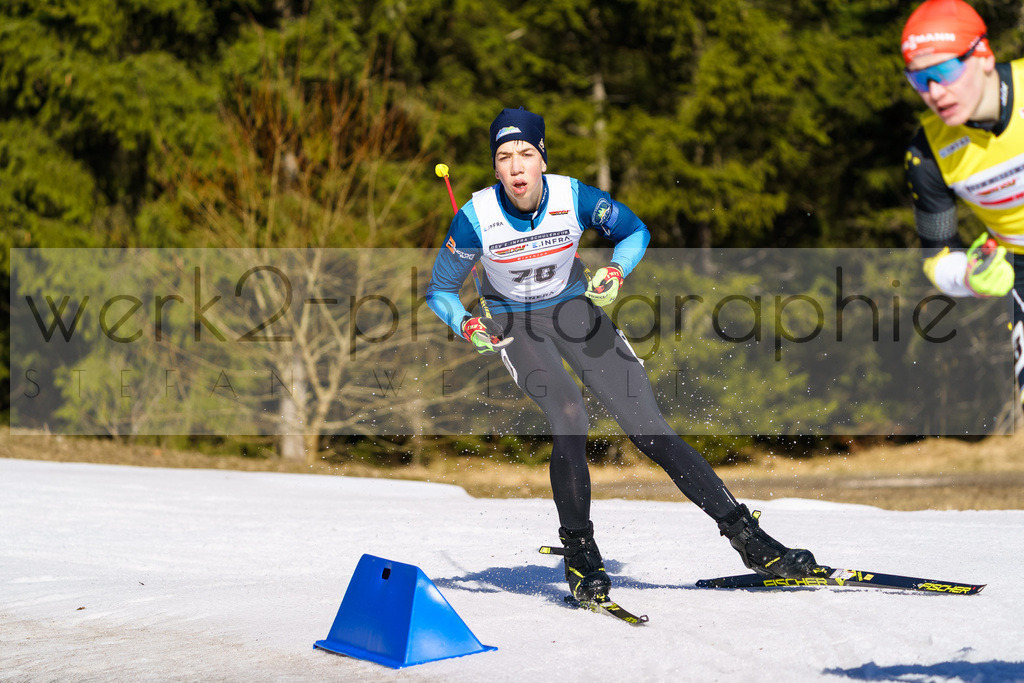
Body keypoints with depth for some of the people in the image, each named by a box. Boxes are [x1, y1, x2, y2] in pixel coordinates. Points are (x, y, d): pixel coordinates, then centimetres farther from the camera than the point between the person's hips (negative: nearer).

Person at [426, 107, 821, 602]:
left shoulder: (574, 198, -20)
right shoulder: (477, 217, -22)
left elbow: (635, 231, -1)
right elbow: (439, 290, -8)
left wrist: (616, 272, -21)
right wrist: (464, 324, -29)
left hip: (574, 307, 1)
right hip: (513, 324, -1)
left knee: (646, 424, -7)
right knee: (569, 420, -27)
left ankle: (743, 532, -3)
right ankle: (579, 551, -8)